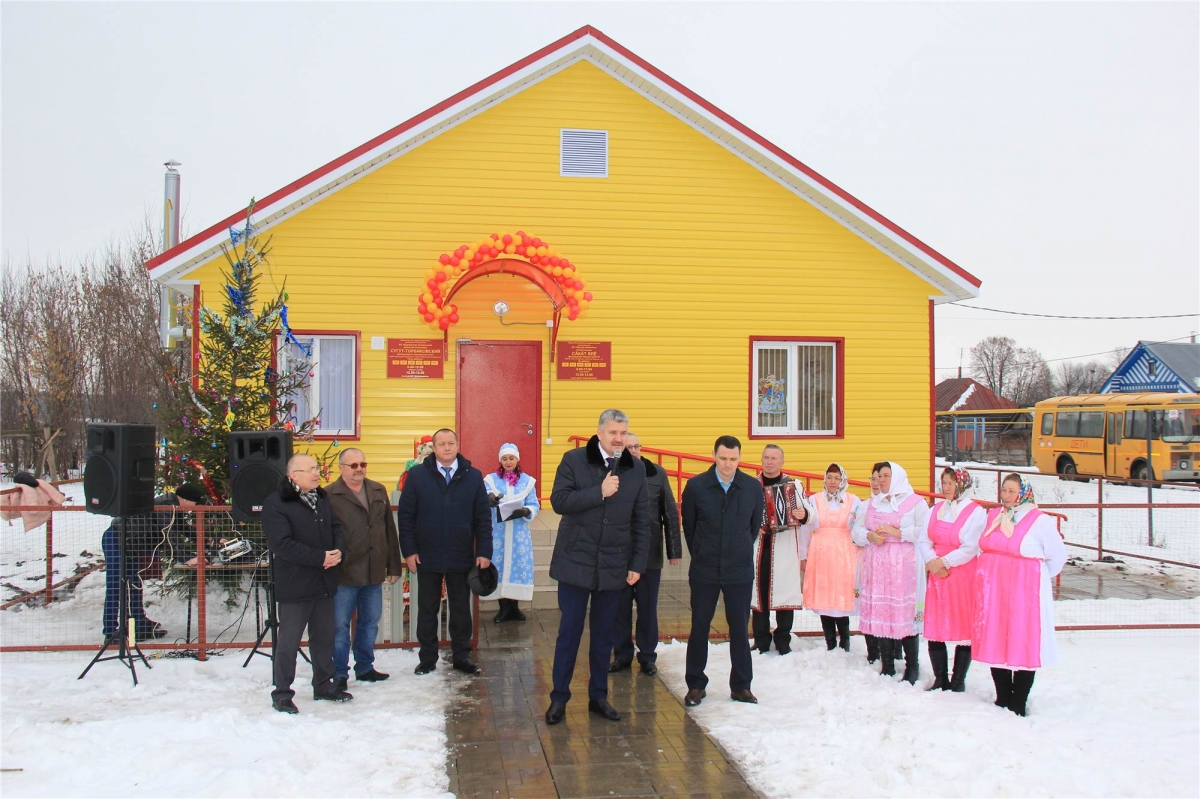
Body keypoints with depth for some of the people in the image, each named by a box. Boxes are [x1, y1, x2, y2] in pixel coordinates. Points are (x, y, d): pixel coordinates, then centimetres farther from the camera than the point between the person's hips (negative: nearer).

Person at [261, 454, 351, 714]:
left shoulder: (322, 498, 11)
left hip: (324, 583, 7)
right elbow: (282, 544, -22)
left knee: (324, 638, 16)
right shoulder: (276, 503, -14)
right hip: (295, 585, -7)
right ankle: (282, 694, 12)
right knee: (288, 642, 1)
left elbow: (336, 528, 15)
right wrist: (321, 557, -21)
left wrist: (338, 551, -7)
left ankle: (323, 685, 30)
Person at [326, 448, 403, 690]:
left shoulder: (378, 491, 11)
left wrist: (394, 565, 11)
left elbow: (390, 530, 13)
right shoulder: (330, 496, -7)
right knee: (340, 625, 3)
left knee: (370, 623, 15)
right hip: (344, 574, -5)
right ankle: (340, 674, 13)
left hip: (374, 573, 5)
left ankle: (365, 668, 29)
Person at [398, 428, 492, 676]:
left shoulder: (473, 476, 1)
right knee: (427, 610, 9)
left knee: (461, 609, 10)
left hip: (461, 558, 1)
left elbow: (483, 517, 1)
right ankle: (428, 658, 21)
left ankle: (461, 657, 21)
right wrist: (409, 551, -6)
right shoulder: (417, 475, -2)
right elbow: (406, 515, -1)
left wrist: (484, 552, -4)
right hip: (427, 557, -1)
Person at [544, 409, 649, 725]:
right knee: (569, 632, 3)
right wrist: (599, 492, -21)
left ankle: (598, 697, 24)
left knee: (604, 634, 12)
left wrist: (638, 564, 0)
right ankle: (559, 697, 15)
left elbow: (642, 521, 4)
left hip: (614, 566, 3)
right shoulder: (574, 460, -5)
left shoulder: (636, 469, 2)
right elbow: (558, 501, -15)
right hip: (576, 562, -3)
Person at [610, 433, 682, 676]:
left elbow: (670, 512, 3)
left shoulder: (656, 473, -1)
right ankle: (622, 655, 23)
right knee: (620, 608, 10)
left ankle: (647, 656, 22)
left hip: (650, 553, 1)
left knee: (648, 608, 10)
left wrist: (674, 549, 1)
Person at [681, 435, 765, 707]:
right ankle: (696, 685, 17)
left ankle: (741, 686, 18)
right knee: (699, 628, 6)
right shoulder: (696, 486, -6)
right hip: (704, 572, -1)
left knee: (739, 628, 7)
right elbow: (688, 525, 6)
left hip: (740, 572, 1)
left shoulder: (753, 487, -2)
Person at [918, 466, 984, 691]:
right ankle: (940, 680, 14)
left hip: (963, 577, -5)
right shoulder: (935, 510, 12)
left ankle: (958, 681, 9)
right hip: (937, 578, 5)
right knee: (934, 628, 4)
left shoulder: (975, 512, -5)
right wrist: (932, 562, -11)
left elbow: (970, 548, -13)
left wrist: (944, 562, -13)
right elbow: (923, 541, 6)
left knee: (964, 629, 0)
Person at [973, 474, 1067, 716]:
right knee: (995, 643, 8)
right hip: (992, 590, 6)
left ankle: (1018, 705, 5)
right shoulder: (992, 516, 11)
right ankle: (1002, 699, 18)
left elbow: (1057, 554, -3)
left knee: (1024, 646, -3)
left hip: (1024, 590, -6)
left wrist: (1039, 577, 8)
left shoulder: (1039, 520, -8)